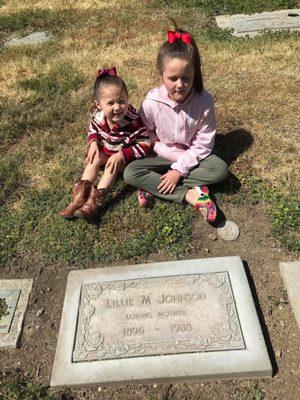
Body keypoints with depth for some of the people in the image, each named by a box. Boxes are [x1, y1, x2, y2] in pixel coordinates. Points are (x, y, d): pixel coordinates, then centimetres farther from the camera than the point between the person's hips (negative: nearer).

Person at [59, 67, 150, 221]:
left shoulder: (133, 121, -34)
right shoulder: (98, 115, -19)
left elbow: (145, 144, -29)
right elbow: (93, 130, 4)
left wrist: (122, 155, -36)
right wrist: (93, 142, -19)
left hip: (126, 154, -5)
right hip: (105, 150, 5)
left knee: (112, 165, -28)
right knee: (94, 159, -15)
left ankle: (95, 200, -29)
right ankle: (80, 196, -17)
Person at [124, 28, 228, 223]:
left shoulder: (205, 101, -21)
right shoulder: (152, 102, -21)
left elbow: (203, 144, -16)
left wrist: (179, 170, -22)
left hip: (191, 157, 0)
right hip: (163, 156, 0)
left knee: (220, 169, -27)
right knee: (130, 173, -23)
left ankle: (154, 186, -24)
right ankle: (191, 195, -26)